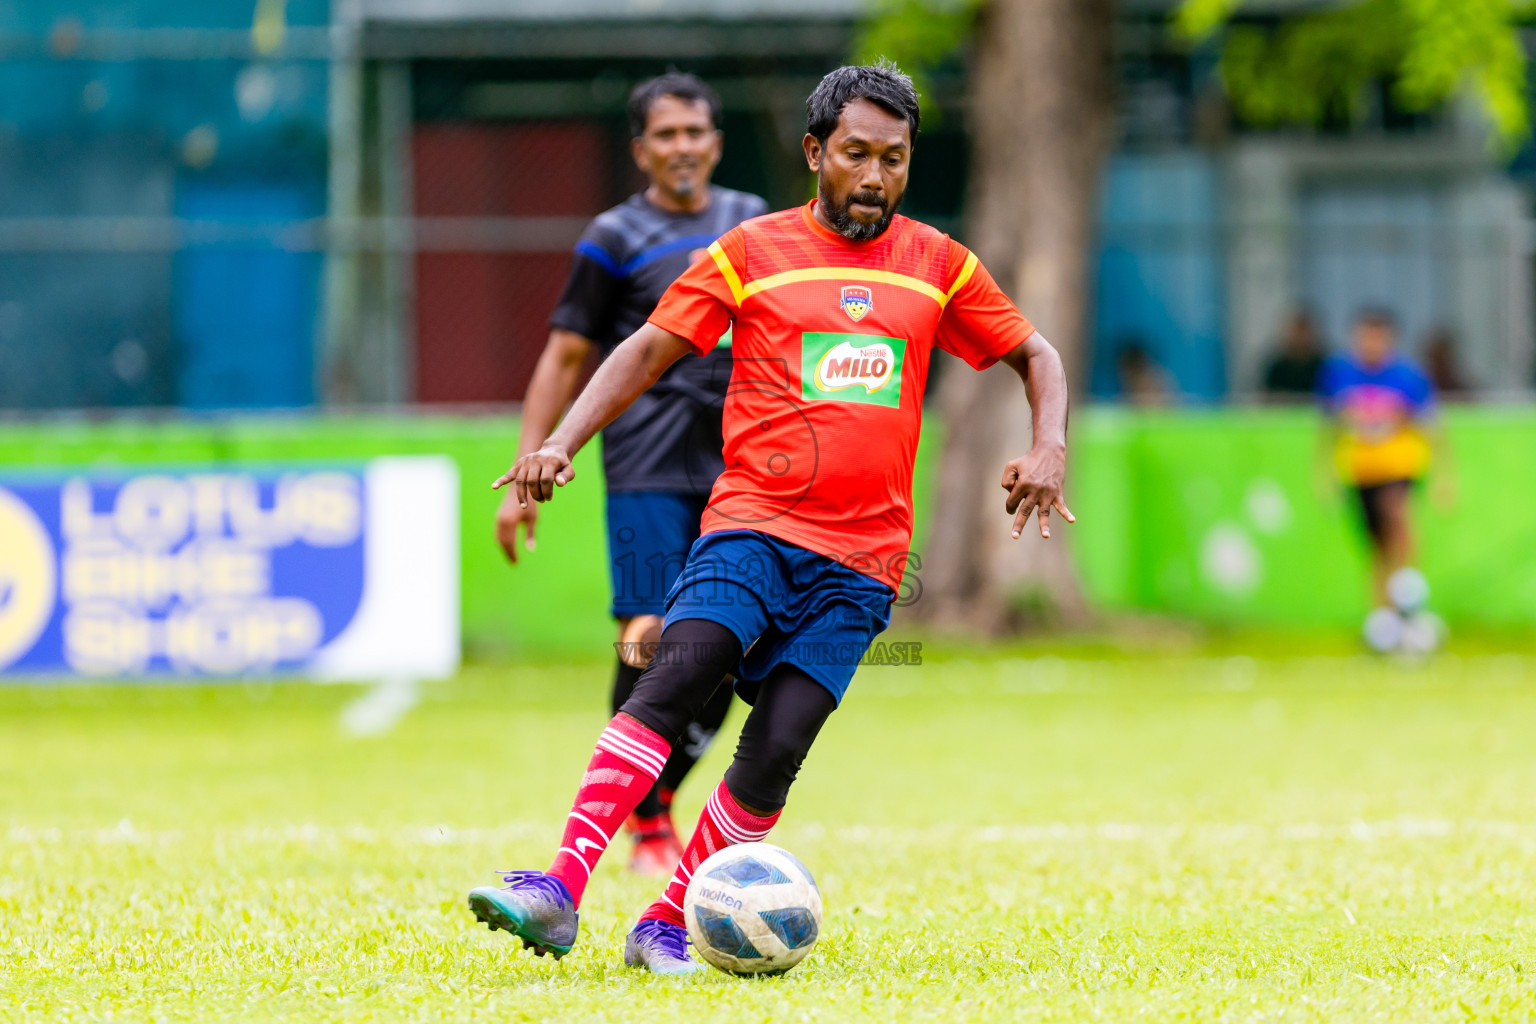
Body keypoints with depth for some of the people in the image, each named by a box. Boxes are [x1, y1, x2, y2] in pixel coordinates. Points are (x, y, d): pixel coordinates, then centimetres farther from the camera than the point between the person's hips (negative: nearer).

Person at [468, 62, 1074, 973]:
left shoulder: (937, 265, 13)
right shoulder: (753, 252, 7)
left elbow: (1036, 355, 22)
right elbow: (649, 350, 9)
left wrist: (1049, 446, 2)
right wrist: (563, 443, -5)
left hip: (860, 560, 2)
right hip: (752, 525, -2)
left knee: (779, 748, -13)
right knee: (674, 679, -25)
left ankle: (667, 928, -1)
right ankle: (560, 892, -31)